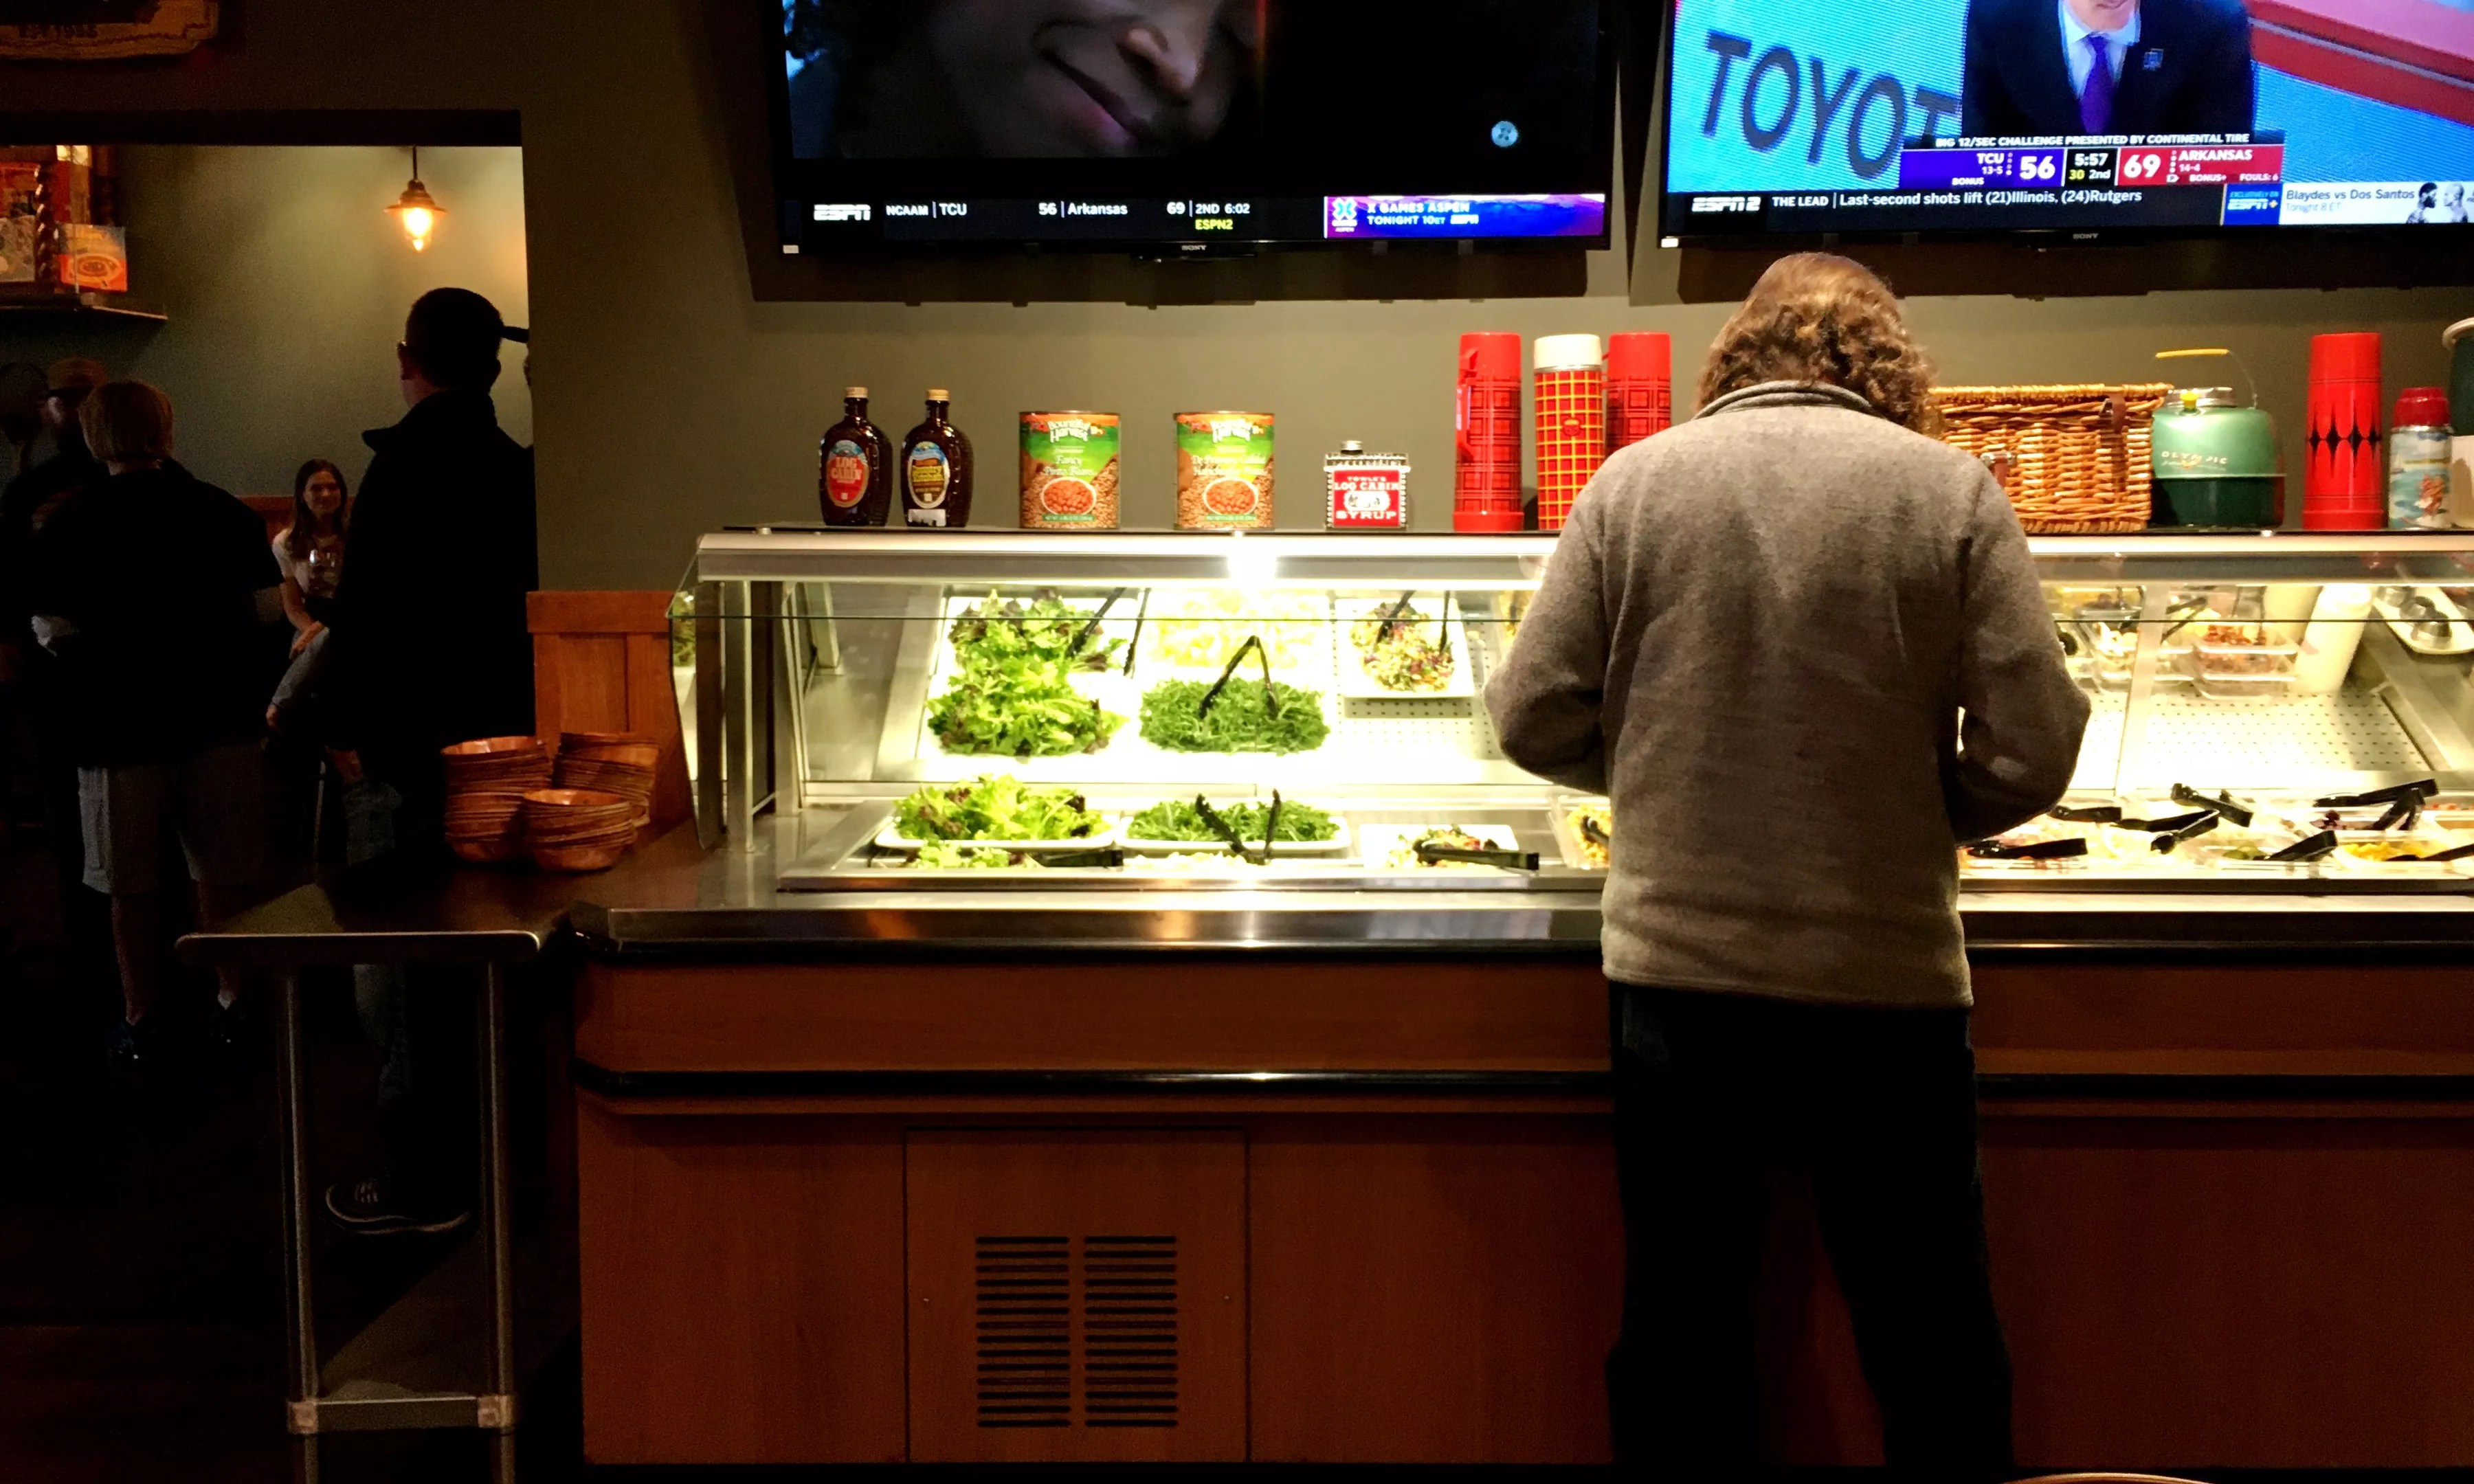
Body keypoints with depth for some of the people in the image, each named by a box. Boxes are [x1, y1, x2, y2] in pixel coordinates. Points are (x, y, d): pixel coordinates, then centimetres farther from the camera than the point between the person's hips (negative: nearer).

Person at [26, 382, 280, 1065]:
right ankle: (234, 1000, 17)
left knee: (131, 884, 9)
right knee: (224, 874, 11)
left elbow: (53, 631, -6)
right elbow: (268, 607, 1)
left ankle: (142, 1020, 15)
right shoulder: (225, 512, -3)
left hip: (119, 727, -1)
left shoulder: (68, 528, -7)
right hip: (221, 719, 1)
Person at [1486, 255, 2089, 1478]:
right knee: (1932, 1344, 16)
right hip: (1888, 978, -1)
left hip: (1676, 976, 1)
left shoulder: (1636, 480, -2)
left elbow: (1535, 718, -1)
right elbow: (2031, 754, -8)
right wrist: (1921, 814, 12)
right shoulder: (1950, 490, -5)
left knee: (1682, 1337, 14)